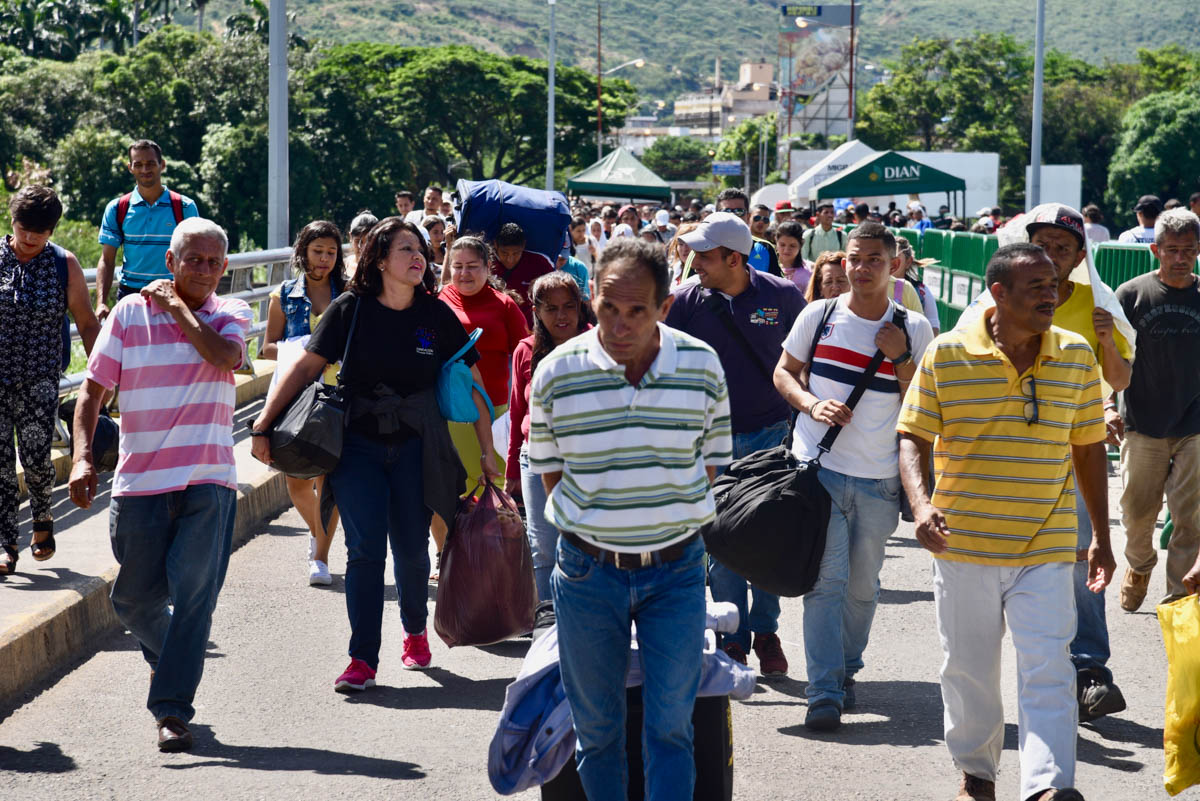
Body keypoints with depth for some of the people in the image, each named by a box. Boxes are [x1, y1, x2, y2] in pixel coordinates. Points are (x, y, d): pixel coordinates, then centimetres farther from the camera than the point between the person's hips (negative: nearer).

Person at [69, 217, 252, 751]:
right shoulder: (130, 313, 5)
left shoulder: (231, 315, 6)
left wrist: (178, 307, -7)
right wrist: (82, 457, -7)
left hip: (208, 481, -1)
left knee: (193, 595, -12)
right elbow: (93, 388, 5)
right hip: (139, 481, 1)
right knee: (133, 600, 10)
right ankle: (168, 657, 41)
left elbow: (225, 357, -17)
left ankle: (172, 711, -9)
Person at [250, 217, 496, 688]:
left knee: (411, 548, 4)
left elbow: (472, 384, 4)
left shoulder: (437, 316, -1)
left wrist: (486, 452, 2)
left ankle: (415, 632, 31)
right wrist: (263, 424, -10)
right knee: (365, 550, -7)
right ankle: (362, 659, -4)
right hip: (358, 443, -1)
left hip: (415, 446, 1)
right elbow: (306, 367, -5)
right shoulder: (350, 309, -5)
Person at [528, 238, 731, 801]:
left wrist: (667, 525, 4)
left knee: (670, 725, 1)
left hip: (676, 569, 0)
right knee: (596, 726, 10)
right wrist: (598, 532, 2)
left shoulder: (701, 367, -5)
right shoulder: (557, 373, -8)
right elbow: (549, 471, 4)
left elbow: (710, 460, 7)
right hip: (588, 570, 0)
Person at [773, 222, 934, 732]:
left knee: (862, 586, 11)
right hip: (819, 467, -1)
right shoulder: (819, 316, 1)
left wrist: (901, 358, -13)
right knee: (826, 580, -9)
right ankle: (824, 694, -10)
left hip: (878, 479, 1)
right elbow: (783, 373, 10)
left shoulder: (914, 330, 2)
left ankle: (846, 671, 32)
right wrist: (812, 404, -9)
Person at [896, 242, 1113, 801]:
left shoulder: (1076, 357, 2)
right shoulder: (947, 355, -6)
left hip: (1047, 551, 1)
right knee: (968, 669, 13)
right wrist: (921, 504, -19)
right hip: (962, 545, 0)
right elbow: (913, 439, -2)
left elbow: (1088, 448, 9)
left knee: (1047, 671, -10)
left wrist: (1101, 536, 8)